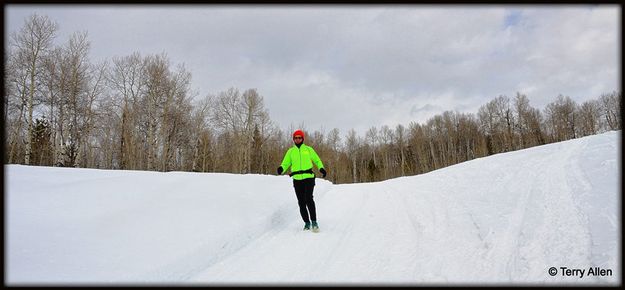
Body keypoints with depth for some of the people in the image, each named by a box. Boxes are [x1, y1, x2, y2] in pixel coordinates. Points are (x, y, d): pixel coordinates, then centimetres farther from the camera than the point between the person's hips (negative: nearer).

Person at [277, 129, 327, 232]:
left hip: (308, 177, -2)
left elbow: (317, 160, 15)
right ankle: (307, 222, 16)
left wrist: (321, 168, -4)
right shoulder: (290, 151, 12)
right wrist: (281, 168, -14)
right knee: (301, 202, 4)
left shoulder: (308, 149, 9)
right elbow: (285, 163, 9)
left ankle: (314, 221, -12)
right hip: (297, 179, 3)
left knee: (308, 199, -19)